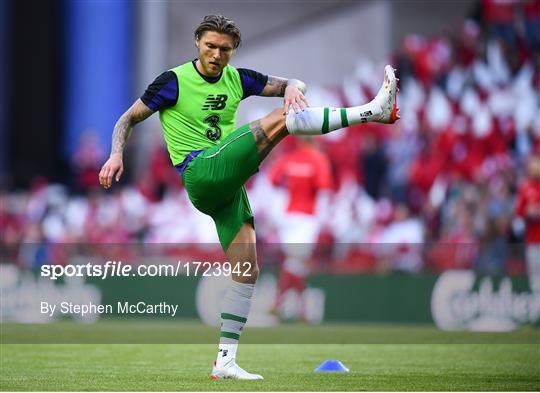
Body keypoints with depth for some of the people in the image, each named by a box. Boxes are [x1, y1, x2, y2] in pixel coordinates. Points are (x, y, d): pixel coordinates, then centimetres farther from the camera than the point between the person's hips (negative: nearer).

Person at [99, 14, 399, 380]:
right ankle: (374, 110, -22)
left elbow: (290, 84, 16)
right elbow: (129, 118, 7)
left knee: (248, 270, -1)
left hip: (228, 186, 7)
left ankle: (225, 362, 2)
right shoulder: (174, 81, 2)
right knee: (282, 119, -18)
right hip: (200, 173, -7)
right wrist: (116, 154, -11)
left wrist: (293, 89, -9)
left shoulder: (236, 79, 16)